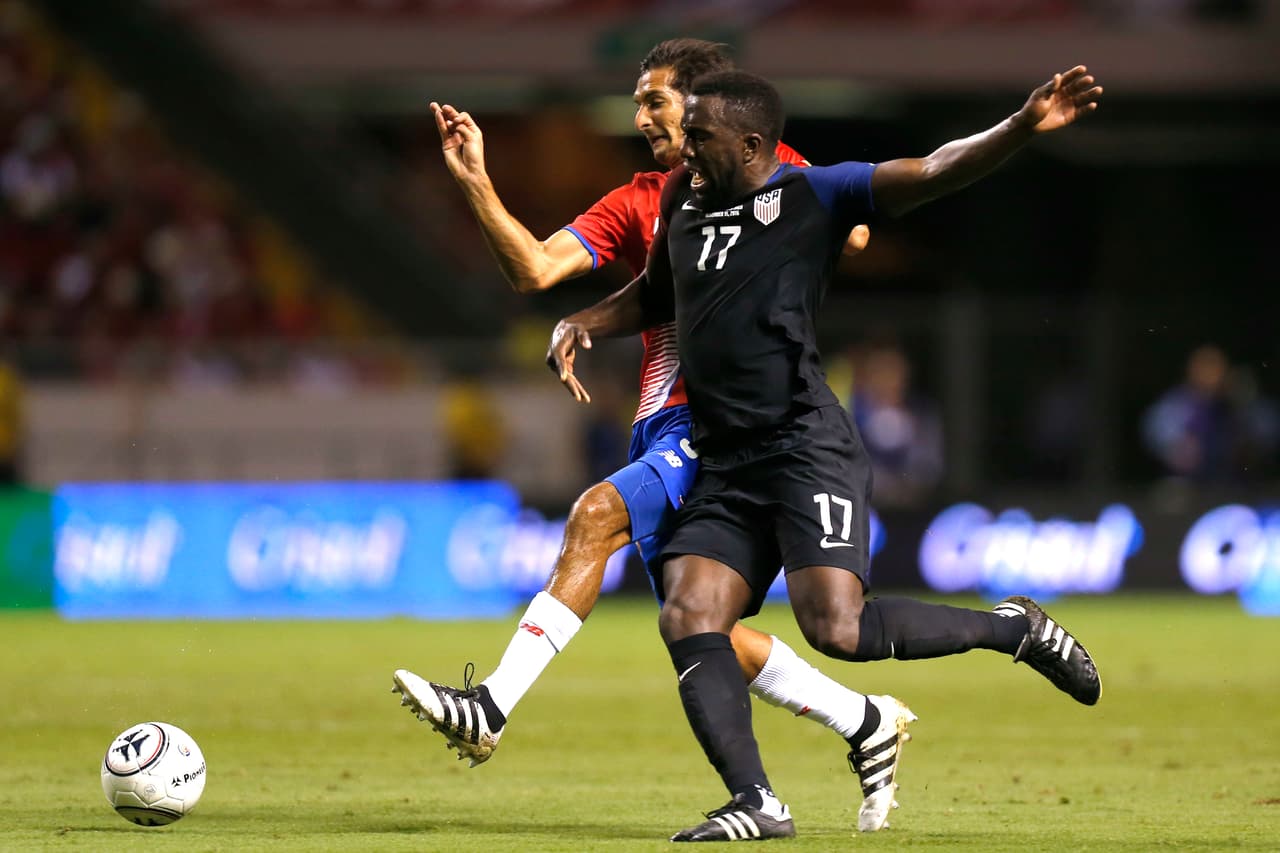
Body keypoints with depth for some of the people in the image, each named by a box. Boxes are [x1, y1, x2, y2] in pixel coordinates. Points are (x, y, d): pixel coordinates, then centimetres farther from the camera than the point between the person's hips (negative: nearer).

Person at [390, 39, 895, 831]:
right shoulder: (638, 203, 16)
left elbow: (850, 233, -3)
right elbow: (536, 268, 5)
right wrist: (476, 183, -5)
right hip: (664, 425, 7)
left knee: (600, 512, -27)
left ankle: (493, 707, -33)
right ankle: (865, 722, 20)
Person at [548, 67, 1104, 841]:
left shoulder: (814, 196, -2)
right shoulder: (685, 203, 18)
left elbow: (932, 173, -13)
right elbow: (654, 296, 37)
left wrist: (1023, 128, -29)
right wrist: (581, 326, 19)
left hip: (807, 450, -7)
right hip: (726, 467, 7)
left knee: (836, 628, -20)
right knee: (687, 618, -10)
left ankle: (1013, 628, 1)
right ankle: (756, 805, -9)